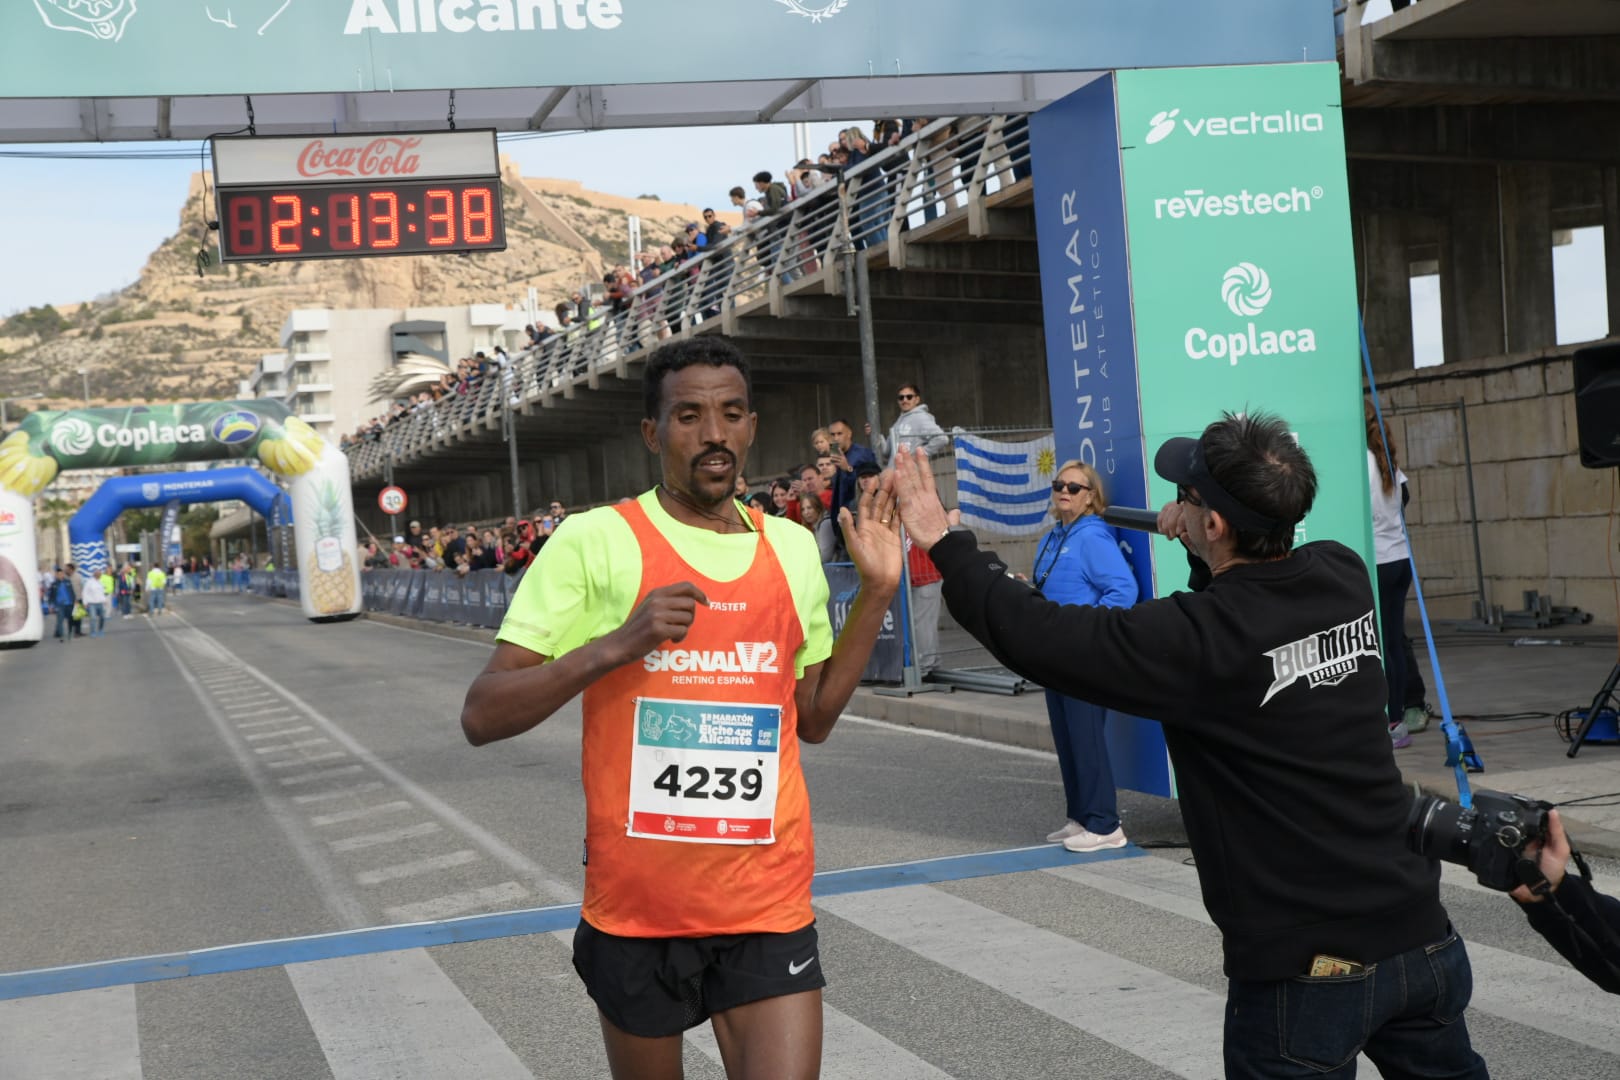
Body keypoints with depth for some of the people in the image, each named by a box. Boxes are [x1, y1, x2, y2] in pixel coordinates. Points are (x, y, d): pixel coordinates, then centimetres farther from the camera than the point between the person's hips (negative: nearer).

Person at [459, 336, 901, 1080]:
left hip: (769, 907, 2)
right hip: (636, 907, -2)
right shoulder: (596, 541, -7)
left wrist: (876, 592, 7)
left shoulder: (793, 547, 7)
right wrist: (616, 644, -23)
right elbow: (481, 718, -10)